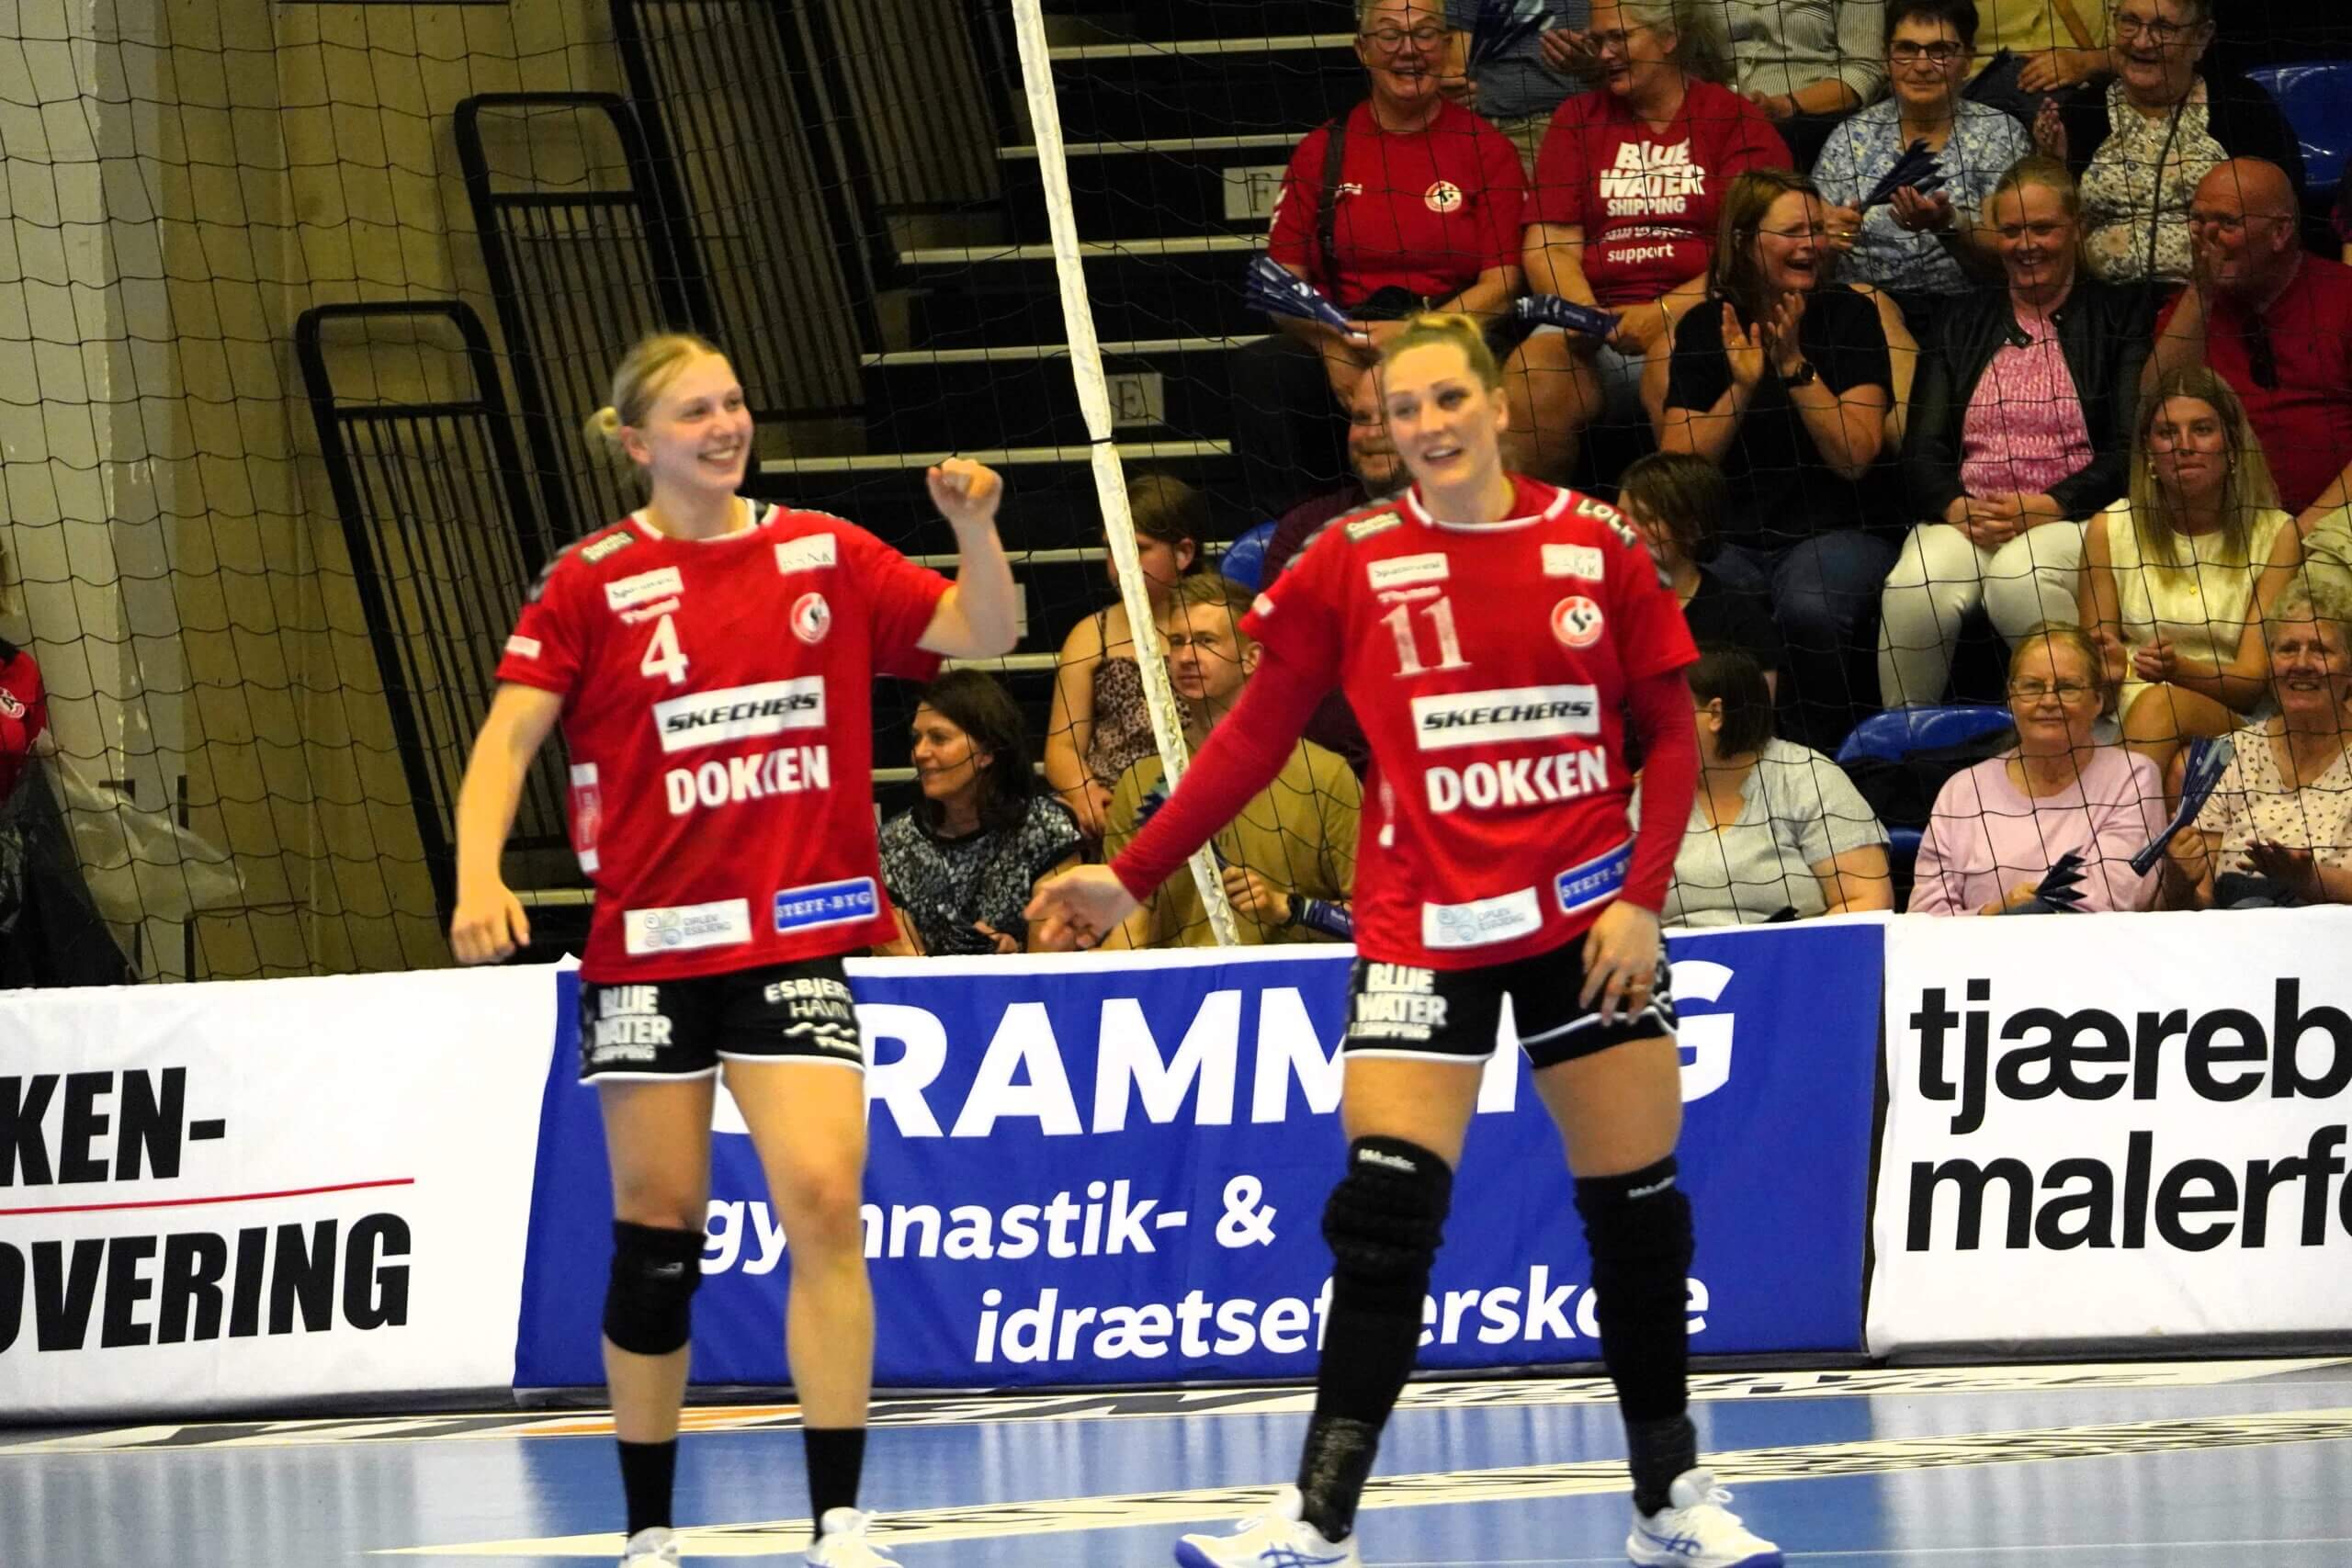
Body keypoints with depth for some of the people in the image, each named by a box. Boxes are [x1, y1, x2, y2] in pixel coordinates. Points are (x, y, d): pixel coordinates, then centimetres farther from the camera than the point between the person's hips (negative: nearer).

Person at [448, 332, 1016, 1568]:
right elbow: (509, 735, -7)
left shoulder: (822, 555, 6)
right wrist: (479, 874, -22)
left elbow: (982, 633, 7)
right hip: (648, 946, -1)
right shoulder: (593, 582, -2)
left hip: (794, 940, 1)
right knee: (656, 1231, 5)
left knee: (823, 1198, -14)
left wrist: (974, 528, -13)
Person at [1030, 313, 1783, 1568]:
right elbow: (1259, 731, 4)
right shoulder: (1353, 565, -2)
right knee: (1386, 1209, -11)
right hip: (1422, 929, -1)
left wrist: (1641, 897, -7)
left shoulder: (1594, 546, -1)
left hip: (1588, 920, 1)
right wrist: (1133, 874, 0)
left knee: (1638, 1206, 6)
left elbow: (1669, 735, 4)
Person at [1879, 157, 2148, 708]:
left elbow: (2131, 451, 0)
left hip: (2069, 519, -3)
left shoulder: (2119, 315, 11)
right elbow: (1923, 447, 12)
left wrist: (2046, 508, -14)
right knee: (1914, 588, -31)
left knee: (2020, 578, -37)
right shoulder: (1963, 323, 22)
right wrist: (1956, 507, -10)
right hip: (1964, 515, 3)